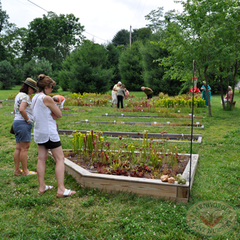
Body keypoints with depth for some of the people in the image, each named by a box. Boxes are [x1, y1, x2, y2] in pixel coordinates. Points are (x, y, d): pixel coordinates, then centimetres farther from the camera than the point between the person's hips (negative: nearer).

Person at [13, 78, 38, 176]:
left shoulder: (18, 95, 18)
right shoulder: (25, 96, -13)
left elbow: (15, 110, 26)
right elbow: (22, 110, -26)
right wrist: (28, 120, -14)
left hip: (16, 122, 10)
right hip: (23, 124, -10)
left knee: (18, 148, 11)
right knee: (24, 148, -4)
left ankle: (17, 170, 17)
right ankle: (25, 171, 2)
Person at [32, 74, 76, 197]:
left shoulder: (35, 98, 10)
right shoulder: (47, 98, -17)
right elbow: (59, 115, -9)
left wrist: (51, 115, -4)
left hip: (39, 131, 9)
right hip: (49, 133, -9)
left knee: (41, 158, 12)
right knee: (60, 159, -4)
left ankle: (42, 187, 19)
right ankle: (61, 189, -6)